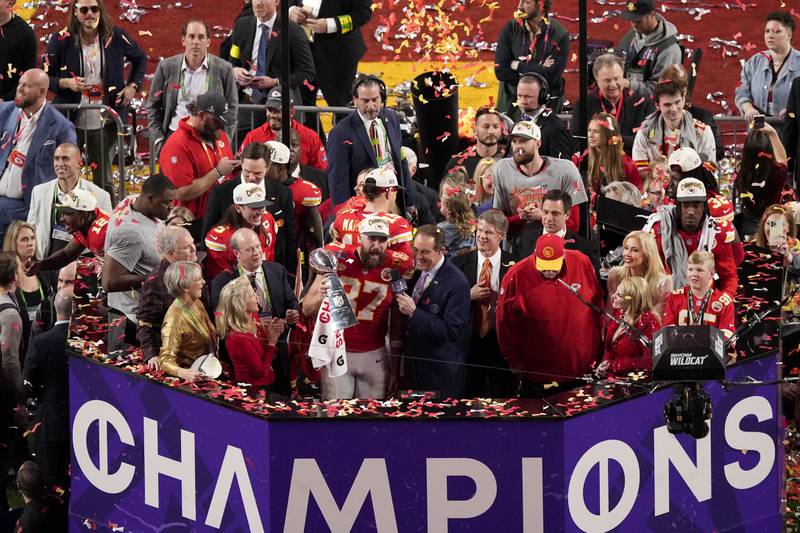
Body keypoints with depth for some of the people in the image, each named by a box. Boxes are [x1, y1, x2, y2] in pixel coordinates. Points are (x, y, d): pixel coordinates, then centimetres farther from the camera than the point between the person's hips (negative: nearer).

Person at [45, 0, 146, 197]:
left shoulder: (115, 37, 0)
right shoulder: (61, 40, -5)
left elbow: (141, 59, 18)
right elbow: (45, 78, 1)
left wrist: (133, 85, 6)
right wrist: (66, 83, -17)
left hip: (104, 121, 1)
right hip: (71, 121, -1)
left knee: (103, 178, 6)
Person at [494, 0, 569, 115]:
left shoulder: (559, 35, -9)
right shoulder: (510, 28, -3)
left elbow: (552, 76, -18)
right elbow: (500, 71, -9)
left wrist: (519, 66, -12)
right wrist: (539, 70, -13)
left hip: (546, 105, -2)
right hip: (510, 103, 2)